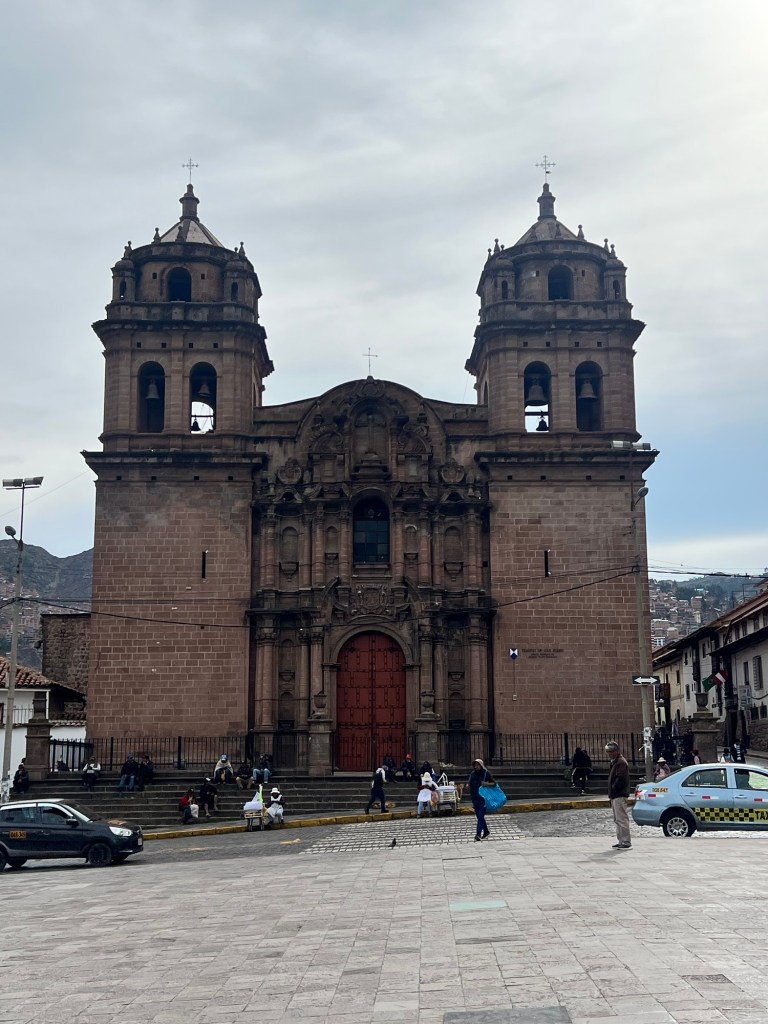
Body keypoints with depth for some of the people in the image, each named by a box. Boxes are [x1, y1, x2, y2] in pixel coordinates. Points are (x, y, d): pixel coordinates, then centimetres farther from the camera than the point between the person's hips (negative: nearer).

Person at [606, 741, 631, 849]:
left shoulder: (621, 762, -13)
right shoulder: (615, 762, 20)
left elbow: (620, 779, -21)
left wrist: (613, 789, -14)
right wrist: (611, 794, 16)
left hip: (619, 796, -11)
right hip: (615, 796, 11)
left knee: (622, 819, -10)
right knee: (617, 820, 14)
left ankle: (626, 842, -9)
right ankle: (621, 841, 18)